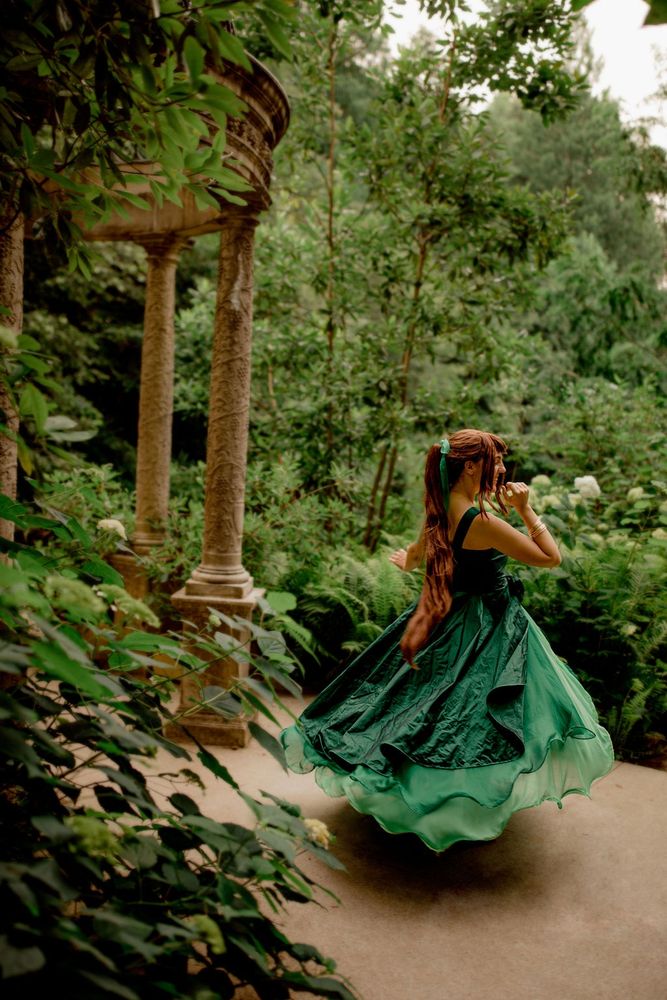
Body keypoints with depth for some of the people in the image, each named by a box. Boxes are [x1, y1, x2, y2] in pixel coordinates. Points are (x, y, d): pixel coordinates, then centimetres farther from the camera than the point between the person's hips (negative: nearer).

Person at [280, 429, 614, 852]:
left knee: (435, 704, 21)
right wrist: (525, 509, -14)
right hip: (486, 629, -8)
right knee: (473, 715, 3)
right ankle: (474, 809, 14)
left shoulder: (440, 512, -1)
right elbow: (551, 556, -19)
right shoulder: (480, 520, -25)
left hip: (448, 618, 8)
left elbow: (417, 551, 20)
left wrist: (407, 562, 42)